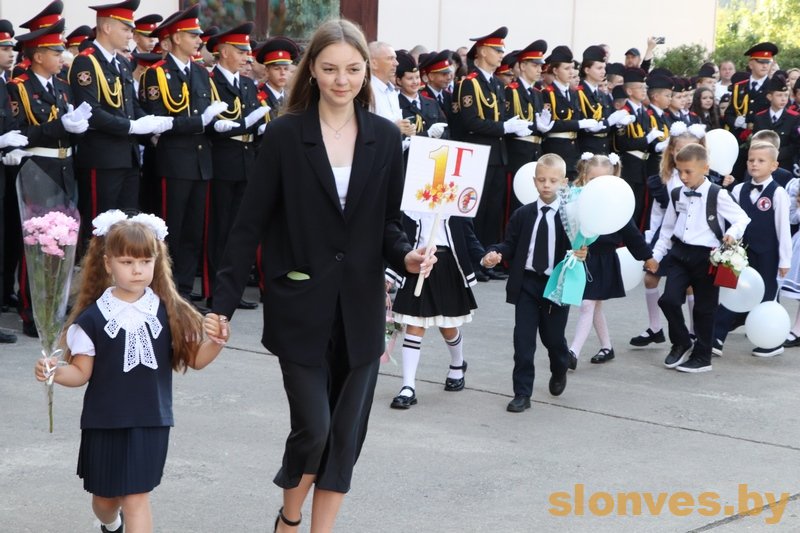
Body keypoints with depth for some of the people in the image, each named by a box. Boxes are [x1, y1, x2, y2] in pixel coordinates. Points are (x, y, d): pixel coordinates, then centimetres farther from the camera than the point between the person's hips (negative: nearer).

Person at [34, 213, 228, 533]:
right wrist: (55, 372, -22)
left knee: (136, 497, -5)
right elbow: (81, 373, -2)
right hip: (104, 422, 1)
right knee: (105, 495, 18)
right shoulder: (92, 317, -7)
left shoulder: (168, 312, -3)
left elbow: (194, 360, 1)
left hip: (150, 422, -1)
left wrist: (216, 342, -18)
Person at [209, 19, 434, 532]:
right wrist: (223, 303, -7)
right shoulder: (284, 134, -6)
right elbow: (251, 224, -4)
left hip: (361, 306, 3)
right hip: (300, 303, -3)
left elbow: (389, 221, 9)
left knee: (347, 433, 6)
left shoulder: (386, 137, 2)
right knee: (313, 427, -5)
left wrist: (405, 255, -14)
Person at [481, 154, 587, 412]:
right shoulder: (522, 214, 3)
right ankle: (522, 393, 6)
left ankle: (559, 372, 44)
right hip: (526, 283, 2)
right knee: (523, 340, 0)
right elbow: (511, 245, 4)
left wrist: (581, 254, -30)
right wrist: (496, 253, -15)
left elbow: (579, 246, -7)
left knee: (553, 337, 11)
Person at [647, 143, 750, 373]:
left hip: (706, 256, -4)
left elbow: (743, 218, -7)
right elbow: (668, 228, 16)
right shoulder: (676, 195, 7)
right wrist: (656, 255, 16)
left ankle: (702, 357, 20)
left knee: (704, 308, 6)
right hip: (679, 253, 4)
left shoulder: (717, 195, -8)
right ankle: (681, 343, 16)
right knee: (668, 300, -9)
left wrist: (732, 234, -26)